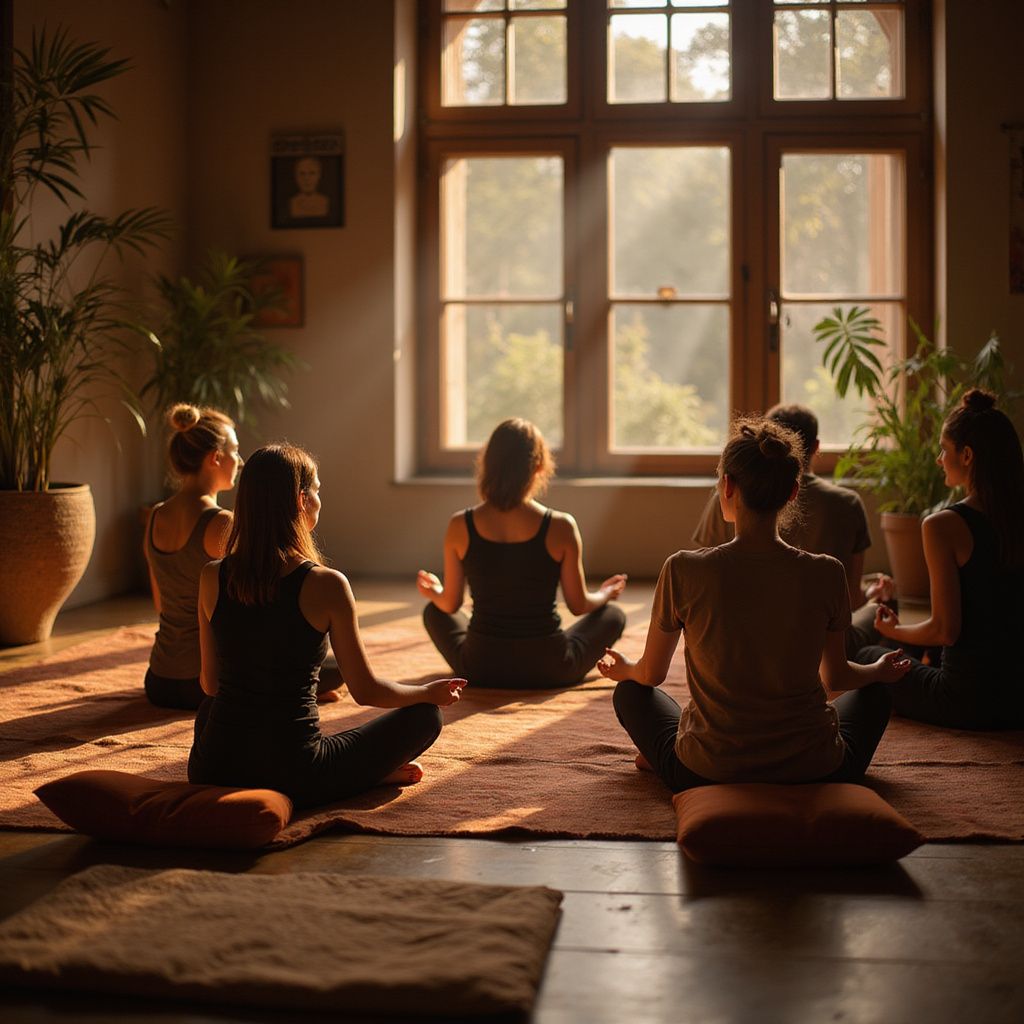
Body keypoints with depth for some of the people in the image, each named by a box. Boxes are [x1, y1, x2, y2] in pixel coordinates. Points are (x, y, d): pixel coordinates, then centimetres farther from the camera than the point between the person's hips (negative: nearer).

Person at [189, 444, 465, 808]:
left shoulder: (212, 578, 0)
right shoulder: (325, 585, -12)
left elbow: (210, 683, 11)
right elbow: (365, 690, -4)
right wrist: (430, 692, 16)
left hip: (212, 772, 3)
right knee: (424, 715, 14)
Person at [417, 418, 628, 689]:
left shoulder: (460, 526, -10)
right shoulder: (560, 527, -14)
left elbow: (450, 604, 1)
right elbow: (579, 605, -2)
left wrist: (434, 593, 26)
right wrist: (606, 593, 22)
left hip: (480, 669, 1)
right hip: (548, 670, -1)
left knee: (434, 612, 32)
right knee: (613, 614, 26)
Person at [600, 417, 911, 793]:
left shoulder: (683, 570, -16)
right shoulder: (825, 574, -12)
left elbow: (651, 674, 1)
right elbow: (836, 676, 6)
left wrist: (622, 670, 26)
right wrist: (881, 671, 29)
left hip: (705, 775, 0)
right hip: (816, 774, 1)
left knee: (630, 692, 28)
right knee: (873, 693, 33)